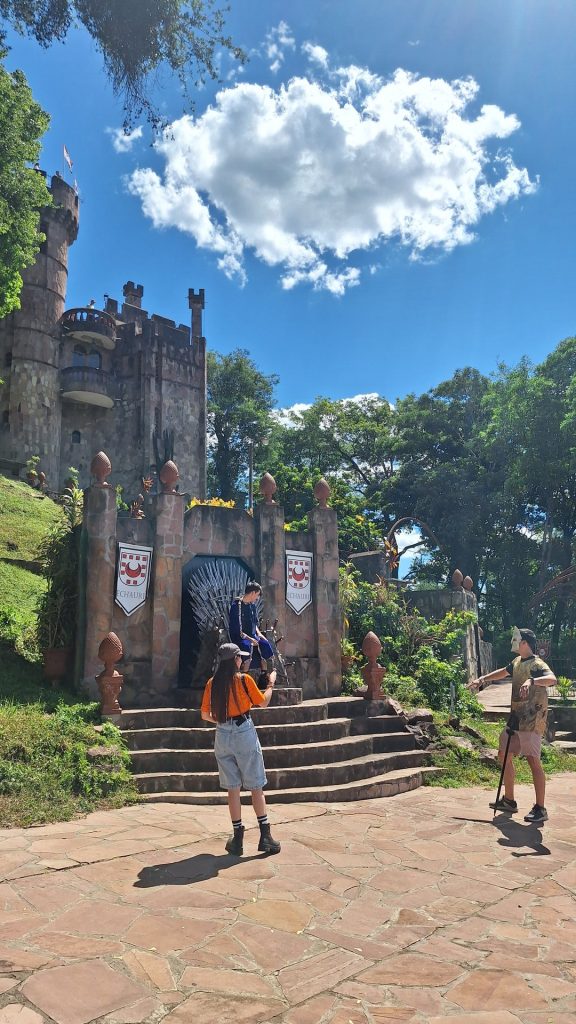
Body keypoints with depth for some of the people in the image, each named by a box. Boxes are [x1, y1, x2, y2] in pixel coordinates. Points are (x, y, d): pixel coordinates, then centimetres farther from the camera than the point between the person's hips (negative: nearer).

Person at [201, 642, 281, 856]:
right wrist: (270, 683, 15)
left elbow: (205, 715, 6)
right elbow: (263, 703, 1)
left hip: (222, 735, 3)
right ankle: (265, 836, 6)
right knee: (256, 787, 5)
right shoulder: (244, 679, -9)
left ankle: (238, 839, 13)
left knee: (233, 789, 10)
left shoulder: (212, 683, 2)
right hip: (244, 733, -3)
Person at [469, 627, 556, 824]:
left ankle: (540, 809, -6)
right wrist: (482, 679, 27)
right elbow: (502, 672, 32)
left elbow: (552, 678, -33)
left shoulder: (536, 664, -14)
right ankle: (508, 800, 25)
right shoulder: (517, 662, 13)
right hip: (516, 717, 9)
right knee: (504, 754, 13)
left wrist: (532, 681, -49)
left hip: (531, 719, -9)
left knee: (533, 759, -12)